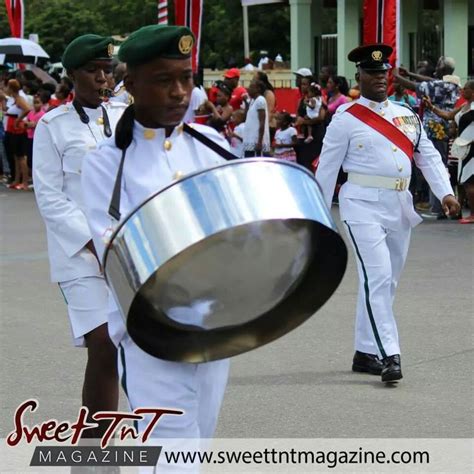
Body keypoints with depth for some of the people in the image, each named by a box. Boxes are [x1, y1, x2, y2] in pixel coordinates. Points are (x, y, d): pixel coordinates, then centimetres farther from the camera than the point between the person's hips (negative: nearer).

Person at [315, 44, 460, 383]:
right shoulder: (346, 118, -3)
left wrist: (446, 192, -4)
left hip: (399, 206, 6)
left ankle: (365, 353, 21)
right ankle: (389, 355, -19)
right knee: (377, 278, -15)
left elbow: (428, 156, 10)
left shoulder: (406, 115, 13)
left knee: (387, 281, 11)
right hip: (364, 205, -6)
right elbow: (327, 168, -1)